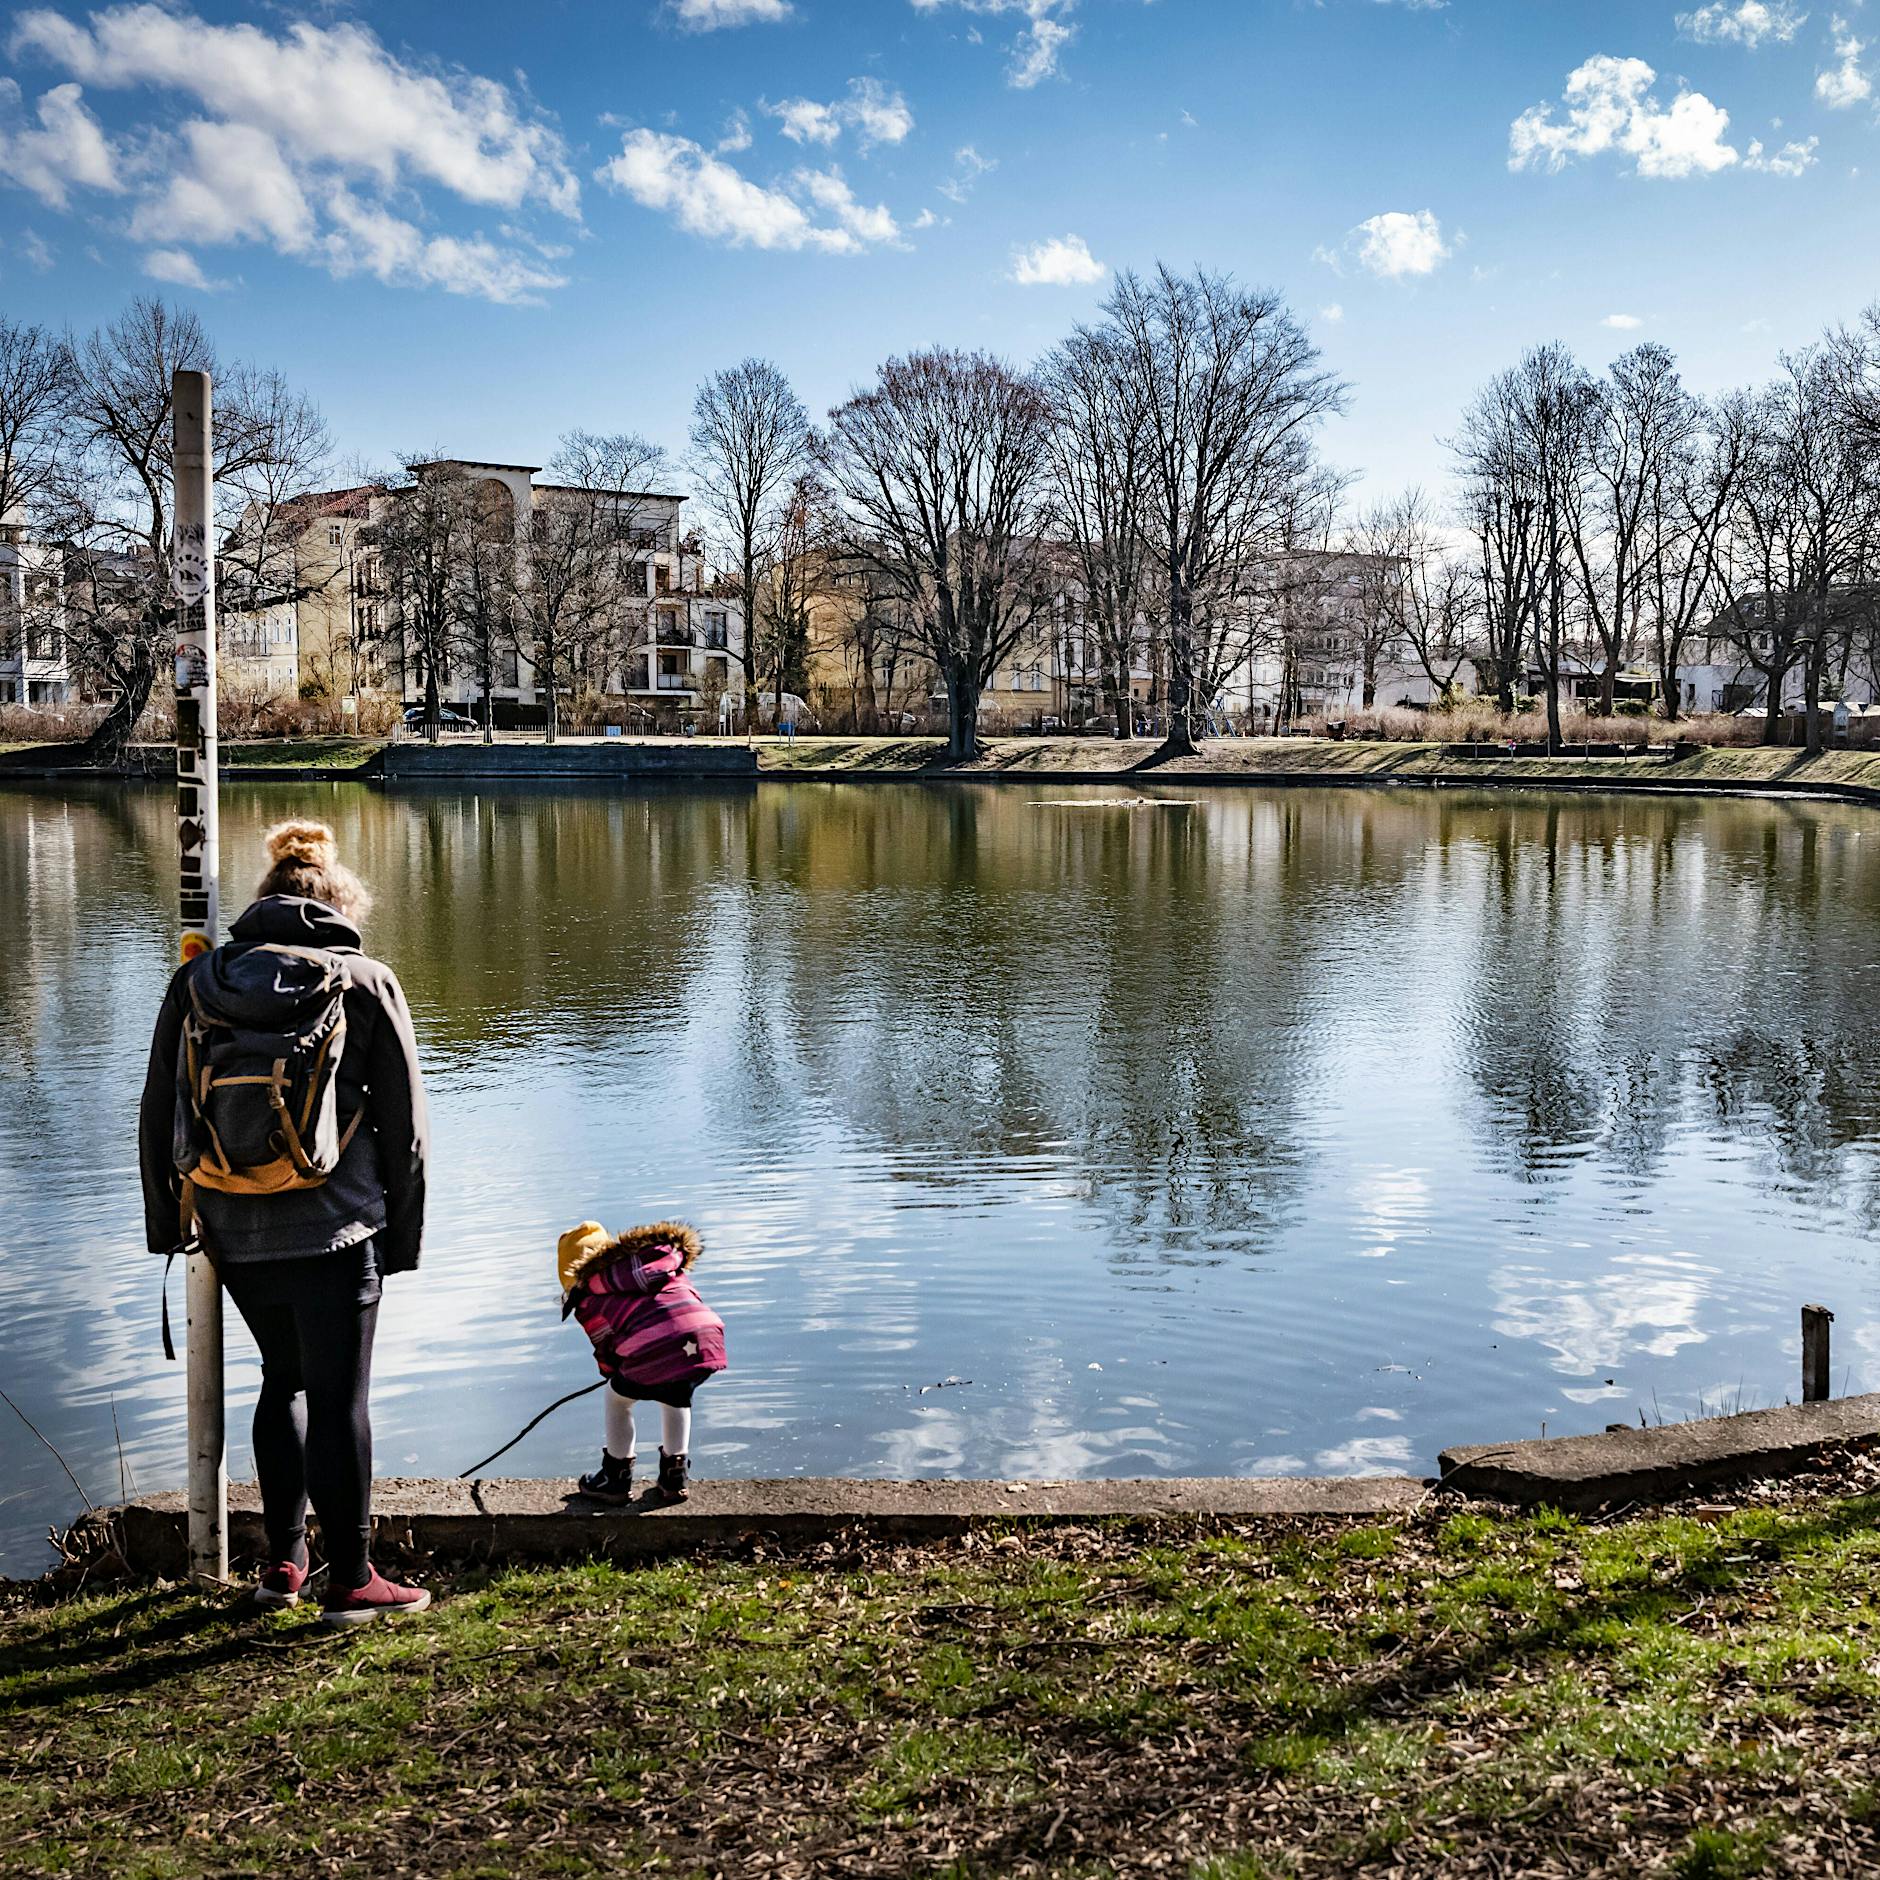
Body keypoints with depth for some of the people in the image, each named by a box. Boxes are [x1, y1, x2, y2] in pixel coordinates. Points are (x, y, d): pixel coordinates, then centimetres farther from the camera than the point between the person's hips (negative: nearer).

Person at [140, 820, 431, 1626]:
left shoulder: (194, 984, 5)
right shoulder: (366, 984, -3)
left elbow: (156, 1118, 9)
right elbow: (402, 1126, -1)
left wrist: (165, 1222, 19)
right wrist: (402, 1235, 7)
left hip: (232, 1235, 4)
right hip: (333, 1231, -4)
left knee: (284, 1379, 21)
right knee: (338, 1399, 3)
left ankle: (283, 1563, 26)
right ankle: (351, 1581, 10)